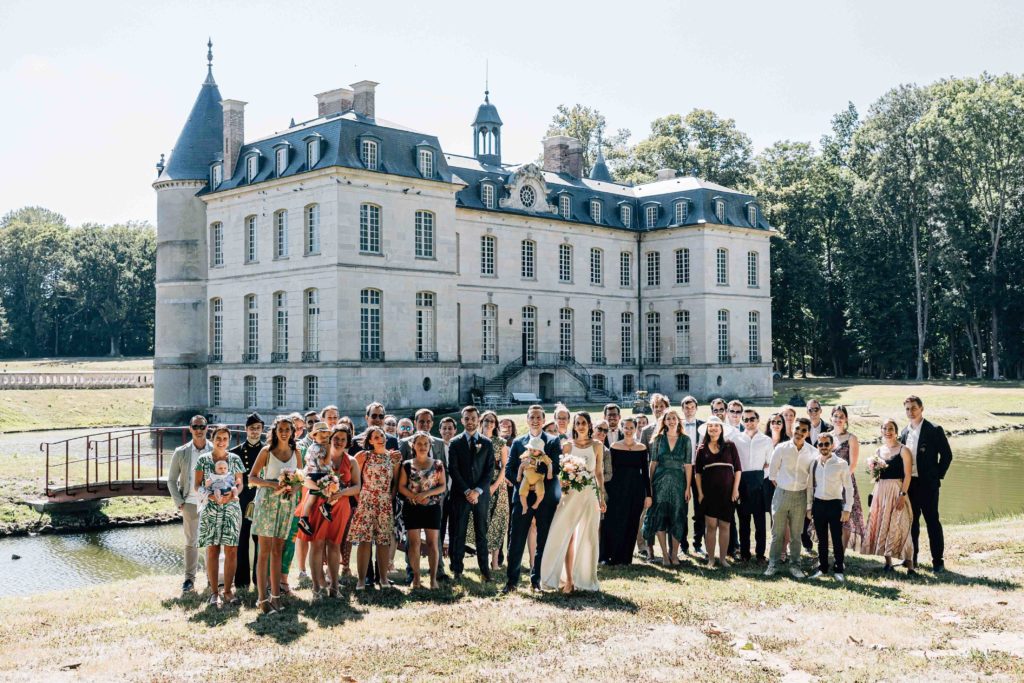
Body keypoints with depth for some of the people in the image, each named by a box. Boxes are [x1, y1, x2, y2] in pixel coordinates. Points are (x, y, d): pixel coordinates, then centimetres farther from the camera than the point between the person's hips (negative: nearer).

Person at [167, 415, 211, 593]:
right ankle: (189, 579, 12)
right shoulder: (181, 453, 0)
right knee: (191, 542, 5)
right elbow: (171, 480, 6)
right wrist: (179, 503, 0)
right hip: (190, 503, 0)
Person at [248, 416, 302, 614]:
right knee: (265, 551, -5)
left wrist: (295, 487, -6)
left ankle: (275, 595, 16)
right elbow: (252, 477, -3)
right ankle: (262, 598, -4)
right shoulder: (266, 451, -4)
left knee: (278, 551, 10)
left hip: (287, 502, 4)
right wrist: (272, 484, -18)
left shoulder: (295, 453, 8)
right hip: (267, 501, -4)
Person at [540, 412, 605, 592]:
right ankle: (568, 579, -1)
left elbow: (599, 473, 10)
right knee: (567, 536, -5)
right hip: (570, 494, 0)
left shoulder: (597, 445, 7)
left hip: (590, 495, 1)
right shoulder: (568, 445, 6)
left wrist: (602, 497, 6)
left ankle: (587, 578, 13)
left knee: (588, 537, 3)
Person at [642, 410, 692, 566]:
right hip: (660, 481, 0)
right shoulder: (658, 439, 5)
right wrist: (650, 485, -1)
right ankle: (665, 554, 6)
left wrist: (688, 487, -3)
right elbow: (653, 462, 5)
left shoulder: (685, 440, 4)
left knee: (677, 518, 2)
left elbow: (688, 465, 2)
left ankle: (674, 554, 12)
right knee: (660, 517, -2)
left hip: (678, 481, 0)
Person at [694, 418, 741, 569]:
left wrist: (735, 489, -4)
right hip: (709, 492, 0)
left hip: (727, 492, 0)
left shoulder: (730, 446, 4)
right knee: (711, 526, -1)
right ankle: (710, 559, 4)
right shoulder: (702, 449, 5)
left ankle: (723, 558, 12)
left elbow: (737, 469, 3)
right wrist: (700, 492, -2)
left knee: (725, 526, 3)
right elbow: (697, 472, 6)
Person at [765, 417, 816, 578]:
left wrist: (810, 501, 8)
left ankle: (795, 565, 19)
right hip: (782, 493, -1)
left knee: (796, 534, 9)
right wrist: (778, 485, 5)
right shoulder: (781, 448, -7)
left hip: (800, 496, 1)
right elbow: (772, 471, 4)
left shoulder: (812, 452, -3)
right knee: (777, 532, 6)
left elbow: (813, 475, 7)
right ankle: (773, 564, 15)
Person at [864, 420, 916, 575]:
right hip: (880, 491, 6)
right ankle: (888, 562, 14)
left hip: (896, 490, -6)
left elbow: (908, 475, -9)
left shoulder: (903, 450, -5)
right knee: (882, 524, 6)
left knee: (899, 525, -10)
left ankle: (909, 564, -8)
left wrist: (902, 495, -17)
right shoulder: (879, 451, 12)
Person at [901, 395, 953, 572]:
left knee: (932, 521, -3)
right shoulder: (904, 433, 10)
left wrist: (938, 476, -7)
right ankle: (912, 557, 21)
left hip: (927, 484, -5)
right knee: (912, 521, 12)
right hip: (909, 483, 5)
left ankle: (937, 561, 2)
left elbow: (947, 455, -5)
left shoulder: (934, 431, -7)